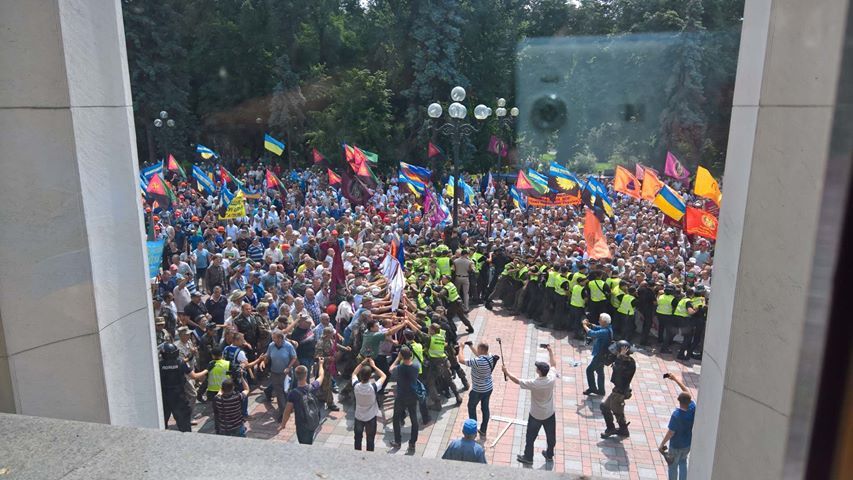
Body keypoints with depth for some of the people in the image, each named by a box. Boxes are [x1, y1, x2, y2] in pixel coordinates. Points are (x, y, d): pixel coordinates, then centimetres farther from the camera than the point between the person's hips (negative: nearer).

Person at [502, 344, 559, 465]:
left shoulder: (534, 383, -31)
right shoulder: (552, 378, -21)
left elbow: (517, 381, -18)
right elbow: (553, 364, -2)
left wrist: (506, 372, -8)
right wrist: (550, 351, 9)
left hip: (536, 415, -4)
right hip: (550, 414, 4)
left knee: (530, 437, 17)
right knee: (551, 435, 24)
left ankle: (528, 457, 32)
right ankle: (549, 455, 44)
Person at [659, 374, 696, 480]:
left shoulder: (676, 415, -32)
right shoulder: (693, 408, -18)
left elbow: (670, 433, -24)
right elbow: (686, 391, -4)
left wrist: (662, 444, -11)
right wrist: (675, 379, 3)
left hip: (676, 446, -5)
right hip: (688, 443, 5)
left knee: (673, 465, 16)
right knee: (683, 462, 28)